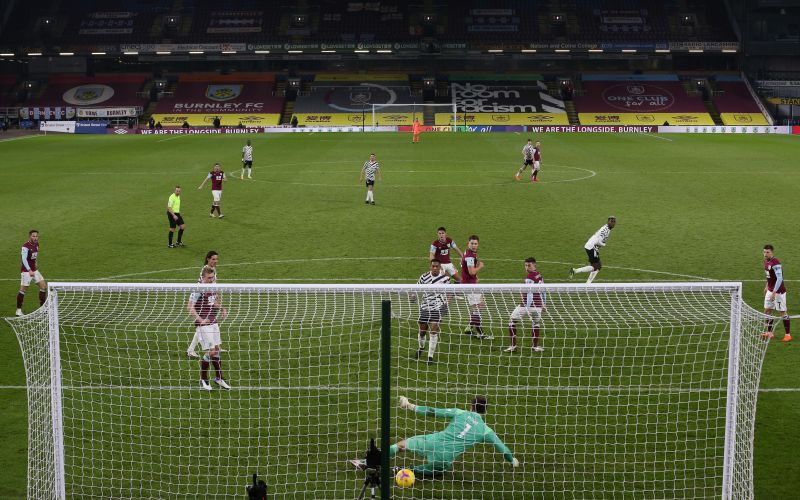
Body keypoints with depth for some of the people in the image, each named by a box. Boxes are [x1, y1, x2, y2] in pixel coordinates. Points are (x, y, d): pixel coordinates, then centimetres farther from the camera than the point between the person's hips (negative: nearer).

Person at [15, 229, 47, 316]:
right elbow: (24, 259, -26)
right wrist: (29, 270, -33)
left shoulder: (36, 244, 6)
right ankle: (18, 310, 7)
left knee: (43, 286, 4)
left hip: (34, 270, 8)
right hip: (26, 271, -8)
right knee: (23, 290, -5)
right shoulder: (26, 246, -19)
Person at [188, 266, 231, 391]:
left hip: (213, 323, 8)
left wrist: (222, 309, 5)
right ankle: (203, 380, 7)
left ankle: (219, 378, 23)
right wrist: (200, 320, -24)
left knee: (216, 350, 12)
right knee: (210, 351, -8)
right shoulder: (198, 289, -14)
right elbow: (190, 307, -16)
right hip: (203, 325, -8)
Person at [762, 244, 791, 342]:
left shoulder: (776, 263, -22)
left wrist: (774, 292, -28)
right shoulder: (766, 261, 6)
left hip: (779, 291, -9)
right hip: (770, 290, 9)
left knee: (783, 312, -1)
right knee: (767, 311, 11)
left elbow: (779, 279, -26)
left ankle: (788, 334, 7)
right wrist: (767, 286, 23)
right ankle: (769, 333, 22)